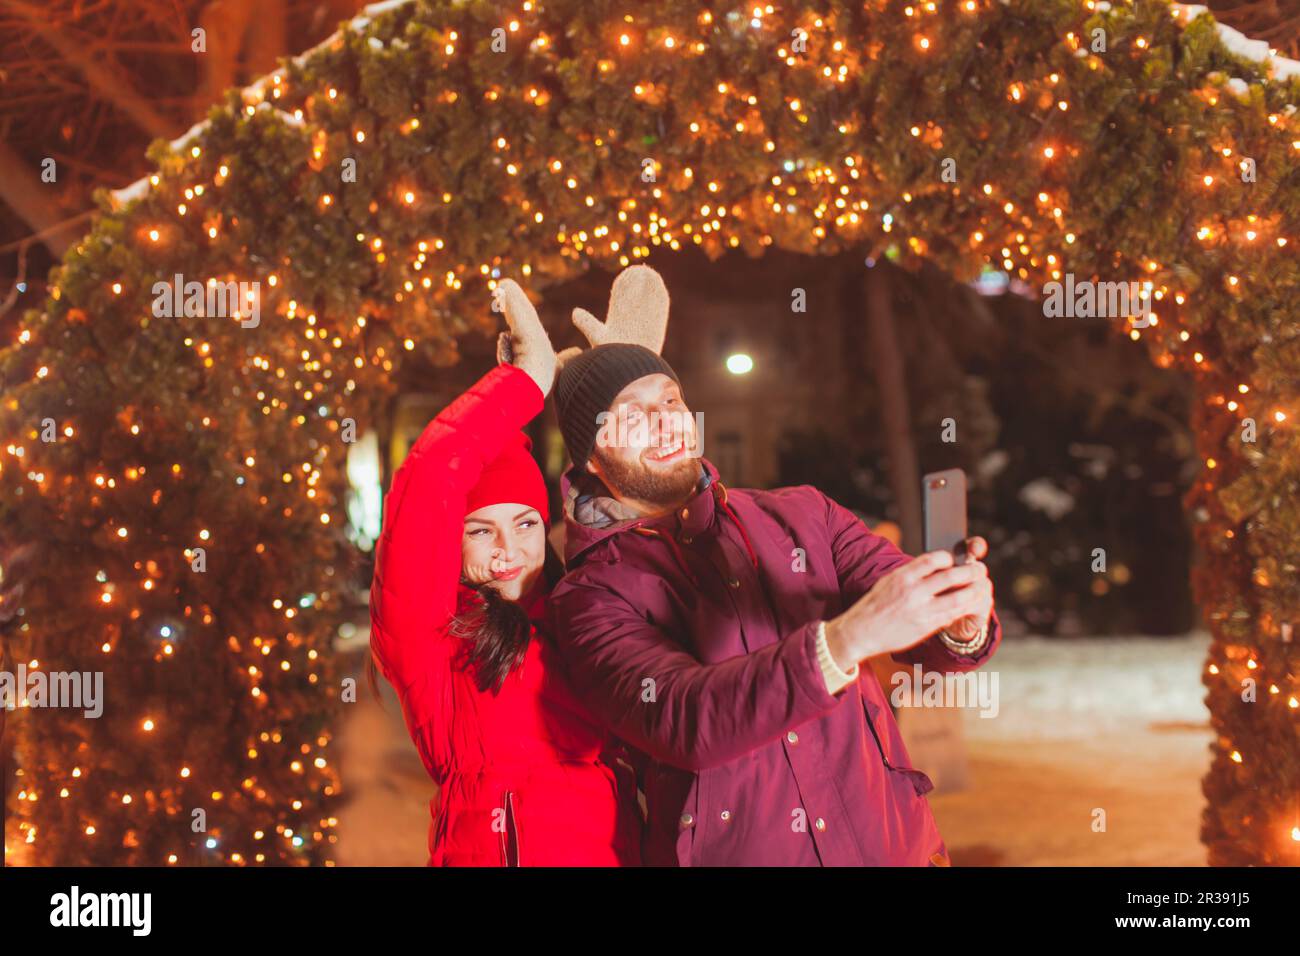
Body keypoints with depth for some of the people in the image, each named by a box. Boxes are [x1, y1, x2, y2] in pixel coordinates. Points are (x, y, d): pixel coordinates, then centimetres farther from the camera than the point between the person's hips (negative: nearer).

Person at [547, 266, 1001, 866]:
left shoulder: (801, 516, 8)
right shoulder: (591, 597, -3)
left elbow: (916, 628, -1)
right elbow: (681, 722, -20)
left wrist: (965, 624, -25)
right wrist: (845, 641, -32)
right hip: (731, 851, -3)